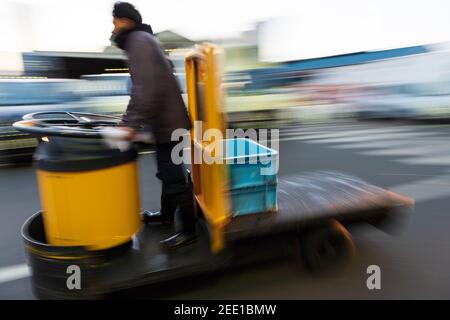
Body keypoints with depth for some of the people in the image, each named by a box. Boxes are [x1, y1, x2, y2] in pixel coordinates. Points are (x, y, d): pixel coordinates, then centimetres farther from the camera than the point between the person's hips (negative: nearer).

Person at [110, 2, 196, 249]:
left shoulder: (139, 40, -10)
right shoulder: (143, 40, 22)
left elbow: (147, 87, -24)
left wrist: (132, 123, -25)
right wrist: (129, 121, 21)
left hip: (166, 122, -11)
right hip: (166, 120, 11)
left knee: (173, 175, -5)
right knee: (168, 171, 19)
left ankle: (189, 230, 5)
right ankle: (166, 214, 36)